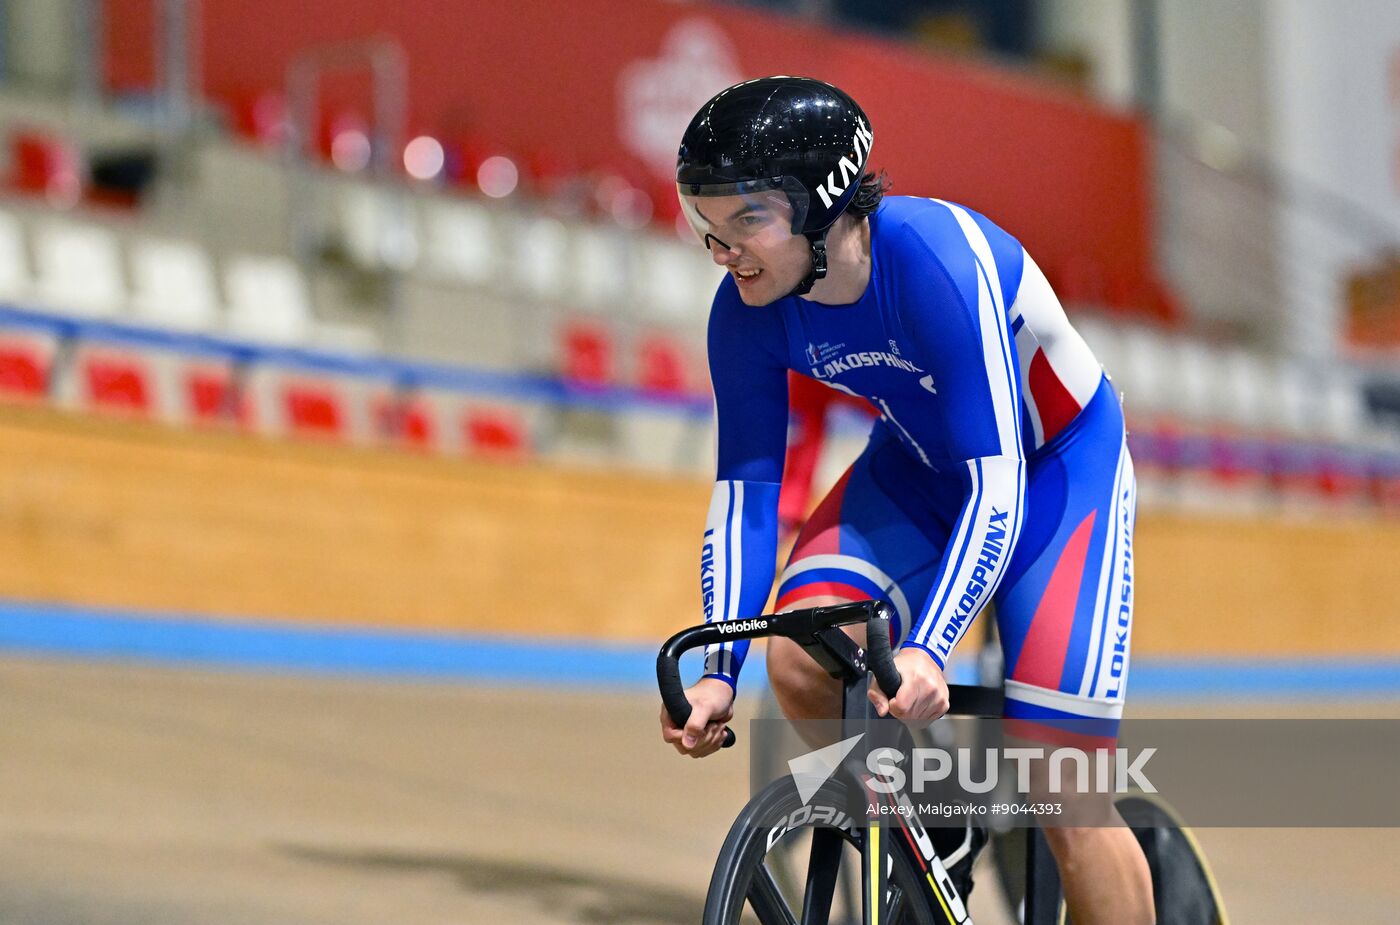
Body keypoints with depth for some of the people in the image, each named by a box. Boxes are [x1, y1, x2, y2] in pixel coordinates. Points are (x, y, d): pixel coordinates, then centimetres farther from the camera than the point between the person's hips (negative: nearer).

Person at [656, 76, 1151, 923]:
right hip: (919, 467, 5)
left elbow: (996, 487, -37)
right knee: (799, 661, -21)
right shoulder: (748, 311, -18)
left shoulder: (937, 261, -35)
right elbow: (745, 487, -12)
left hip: (1055, 471, -5)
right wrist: (719, 669, -23)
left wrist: (925, 650, -47)